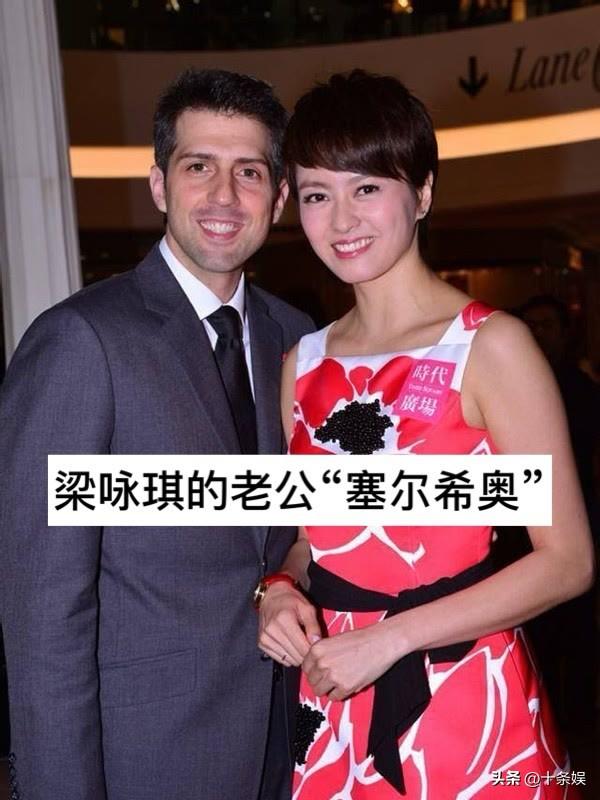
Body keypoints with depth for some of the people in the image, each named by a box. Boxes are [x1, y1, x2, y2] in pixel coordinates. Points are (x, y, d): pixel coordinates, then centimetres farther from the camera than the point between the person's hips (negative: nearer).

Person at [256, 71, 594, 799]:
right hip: (333, 713, 5)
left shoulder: (490, 345, -11)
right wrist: (281, 592, -6)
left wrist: (390, 637, -16)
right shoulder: (304, 362, 4)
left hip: (465, 704, -4)